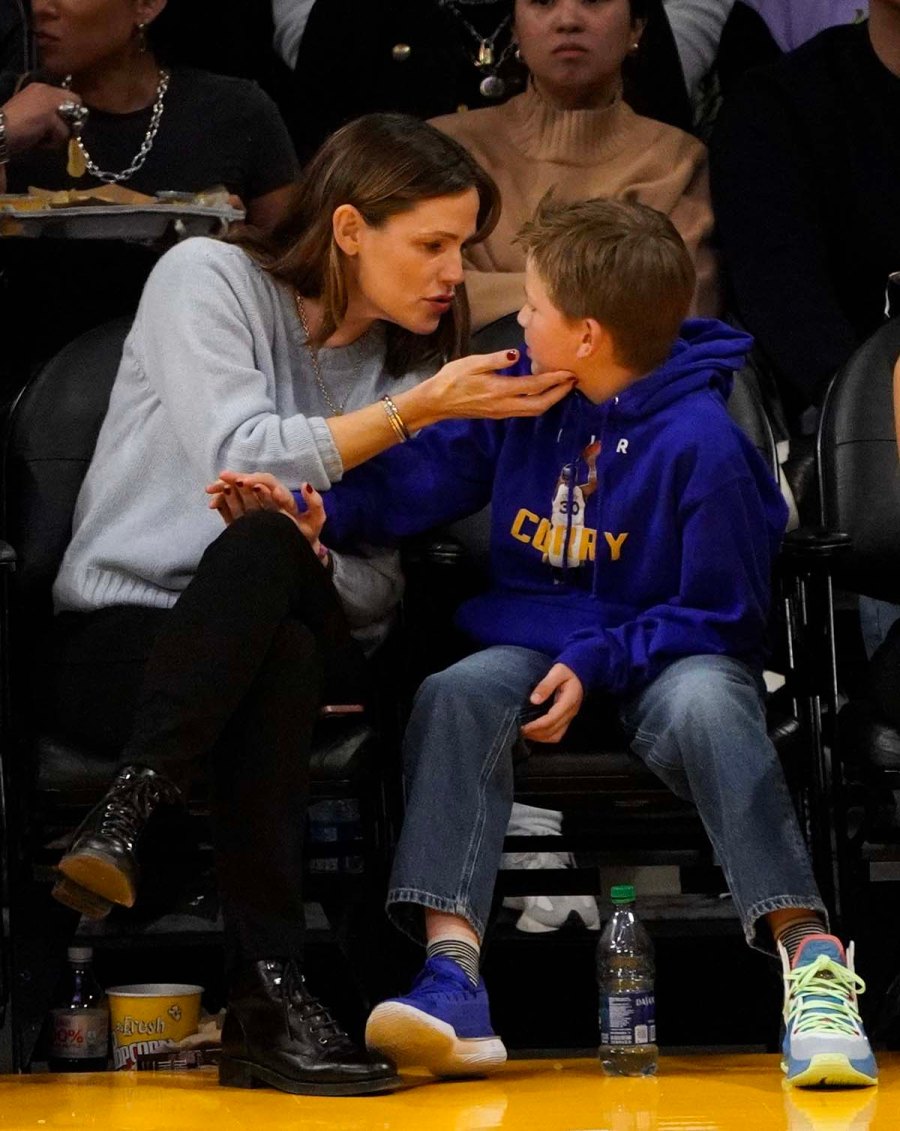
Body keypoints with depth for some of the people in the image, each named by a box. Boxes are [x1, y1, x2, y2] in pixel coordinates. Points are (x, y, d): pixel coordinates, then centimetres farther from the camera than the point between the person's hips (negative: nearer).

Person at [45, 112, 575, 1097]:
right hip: (114, 637, -3)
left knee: (269, 547, -34)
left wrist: (315, 567, -17)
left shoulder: (410, 361, 14)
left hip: (287, 641, 3)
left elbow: (381, 585, 7)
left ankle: (123, 825, -42)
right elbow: (240, 460, -16)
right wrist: (417, 412, -15)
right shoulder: (207, 277, 0)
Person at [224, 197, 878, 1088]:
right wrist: (319, 508, -9)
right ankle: (452, 973, -39)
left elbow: (720, 615, -11)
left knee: (705, 704, -39)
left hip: (666, 653, -5)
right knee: (454, 696, -27)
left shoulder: (700, 442, -15)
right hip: (537, 641, 5)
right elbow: (425, 472, 10)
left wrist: (598, 663, -21)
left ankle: (812, 960, -40)